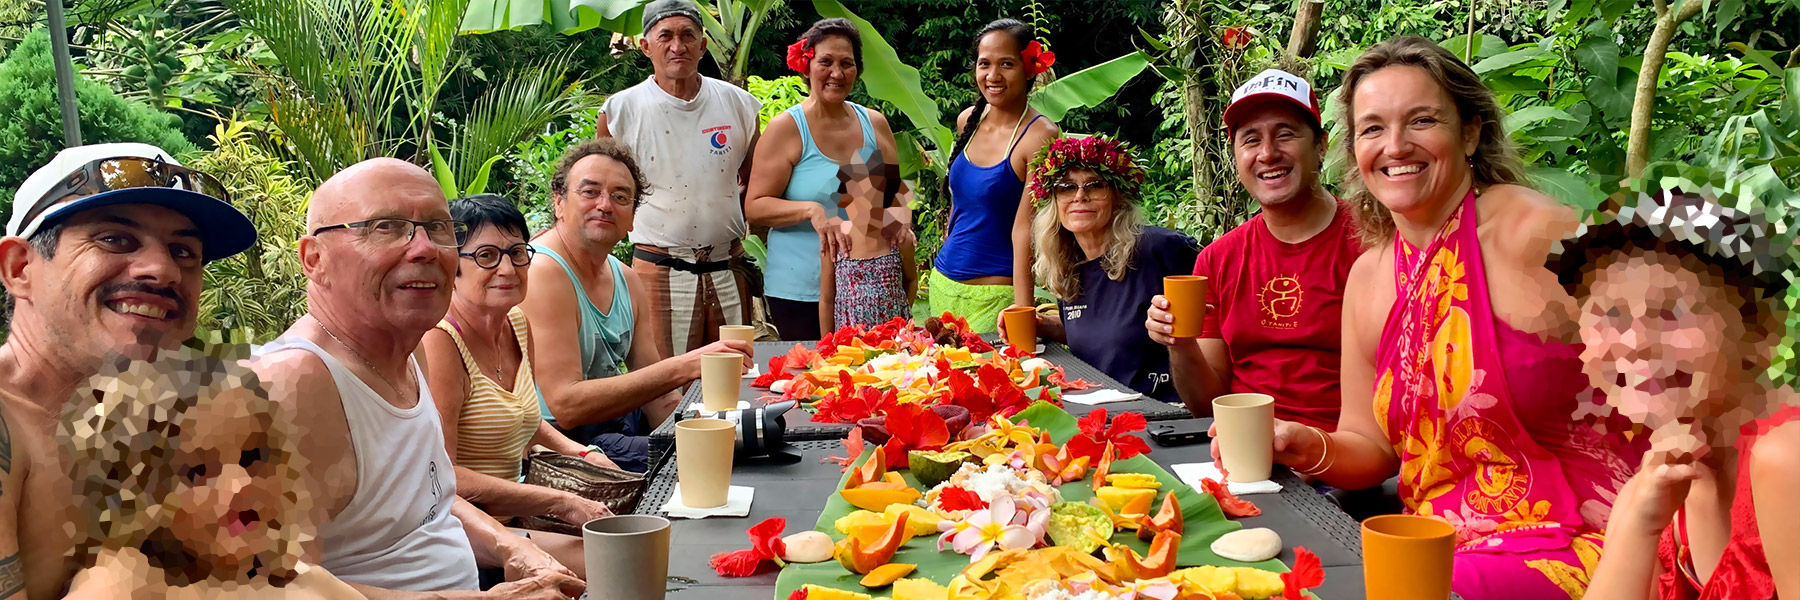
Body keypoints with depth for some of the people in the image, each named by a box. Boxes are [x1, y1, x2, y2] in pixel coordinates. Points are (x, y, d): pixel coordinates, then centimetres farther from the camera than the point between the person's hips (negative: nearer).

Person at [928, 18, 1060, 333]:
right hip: (943, 283, 6)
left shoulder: (1040, 136, -14)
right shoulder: (968, 120, 5)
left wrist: (1023, 311, -22)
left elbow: (1023, 230, -18)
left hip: (995, 295, -6)